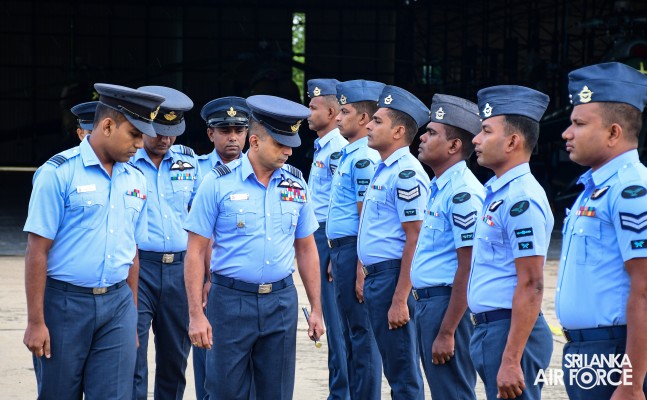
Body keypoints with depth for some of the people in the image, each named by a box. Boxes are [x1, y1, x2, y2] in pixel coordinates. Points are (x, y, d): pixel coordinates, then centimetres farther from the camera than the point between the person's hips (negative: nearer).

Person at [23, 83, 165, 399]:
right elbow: (37, 251, -10)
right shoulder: (58, 173, -8)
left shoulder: (136, 181, 9)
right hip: (65, 302, -4)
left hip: (117, 304, 4)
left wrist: (131, 315, 15)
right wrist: (35, 322, -12)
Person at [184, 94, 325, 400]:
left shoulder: (296, 184, 5)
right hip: (232, 301, -3)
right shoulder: (219, 183, -7)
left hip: (282, 302, 4)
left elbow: (306, 249, 13)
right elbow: (196, 252, -6)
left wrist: (316, 309, 9)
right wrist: (196, 314, -11)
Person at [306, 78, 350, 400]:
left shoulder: (338, 150, -15)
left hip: (330, 236, -10)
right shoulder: (321, 147, 16)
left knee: (335, 316, -5)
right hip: (317, 234, 10)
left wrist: (334, 255, -21)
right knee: (330, 316, 13)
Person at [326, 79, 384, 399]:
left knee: (362, 335, -4)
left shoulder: (364, 158, -15)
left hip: (354, 249, -10)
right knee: (350, 333, 16)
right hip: (341, 249, 10)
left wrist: (360, 270, -20)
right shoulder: (348, 154, 15)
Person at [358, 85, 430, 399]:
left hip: (393, 276, -10)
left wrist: (400, 300, -22)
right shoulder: (383, 170, 15)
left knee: (403, 373, -3)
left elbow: (414, 240, -20)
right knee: (392, 368, 16)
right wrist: (367, 276, 18)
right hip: (375, 276, 10)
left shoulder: (406, 174, -16)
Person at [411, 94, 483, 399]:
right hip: (427, 301, 10)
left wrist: (446, 333, -21)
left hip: (449, 305, -10)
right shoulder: (440, 188, 13)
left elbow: (467, 269, -20)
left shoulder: (463, 193, -17)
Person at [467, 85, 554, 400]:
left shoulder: (521, 200, -17)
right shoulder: (497, 192, 13)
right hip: (489, 328, 10)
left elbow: (531, 286, -21)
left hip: (511, 332, -10)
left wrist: (511, 361, -23)